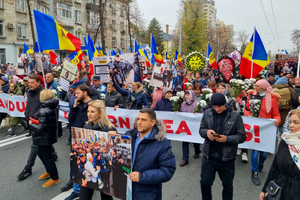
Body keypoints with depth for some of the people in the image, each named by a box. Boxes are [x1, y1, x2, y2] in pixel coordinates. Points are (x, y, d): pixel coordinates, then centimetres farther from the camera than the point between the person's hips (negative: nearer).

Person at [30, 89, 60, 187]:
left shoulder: (43, 111, -26)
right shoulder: (54, 107, 0)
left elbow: (41, 128, -25)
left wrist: (31, 124, -8)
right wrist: (38, 119, 4)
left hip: (44, 138, -9)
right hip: (51, 135, 9)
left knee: (47, 157, 6)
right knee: (41, 153, 26)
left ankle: (55, 178, 21)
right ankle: (49, 171, 41)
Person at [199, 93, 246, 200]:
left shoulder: (235, 116, -10)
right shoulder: (207, 113, -3)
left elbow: (242, 137, -6)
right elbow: (201, 130, 6)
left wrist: (227, 139, -23)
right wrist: (207, 132, -17)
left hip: (227, 158, -2)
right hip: (208, 156, 2)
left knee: (227, 185, 18)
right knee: (205, 182, 13)